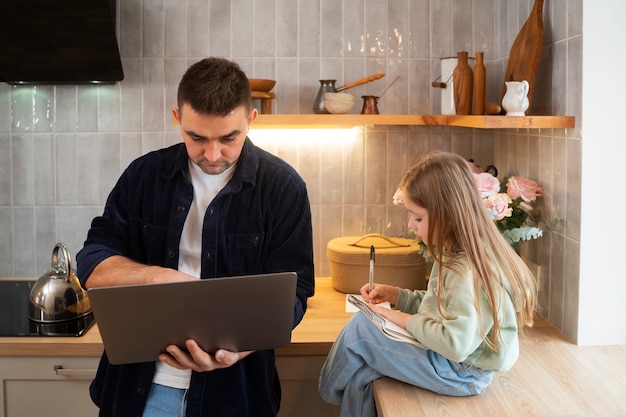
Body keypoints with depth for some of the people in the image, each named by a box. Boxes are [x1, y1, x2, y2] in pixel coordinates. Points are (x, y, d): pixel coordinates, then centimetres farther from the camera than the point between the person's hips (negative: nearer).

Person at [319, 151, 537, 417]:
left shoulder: (467, 270, -27)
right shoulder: (454, 254, 6)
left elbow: (456, 343, -32)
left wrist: (407, 321, -19)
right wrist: (394, 295, 4)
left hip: (461, 373, -9)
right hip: (447, 359, 9)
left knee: (361, 327, -10)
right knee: (360, 376, -1)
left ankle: (331, 389, 18)